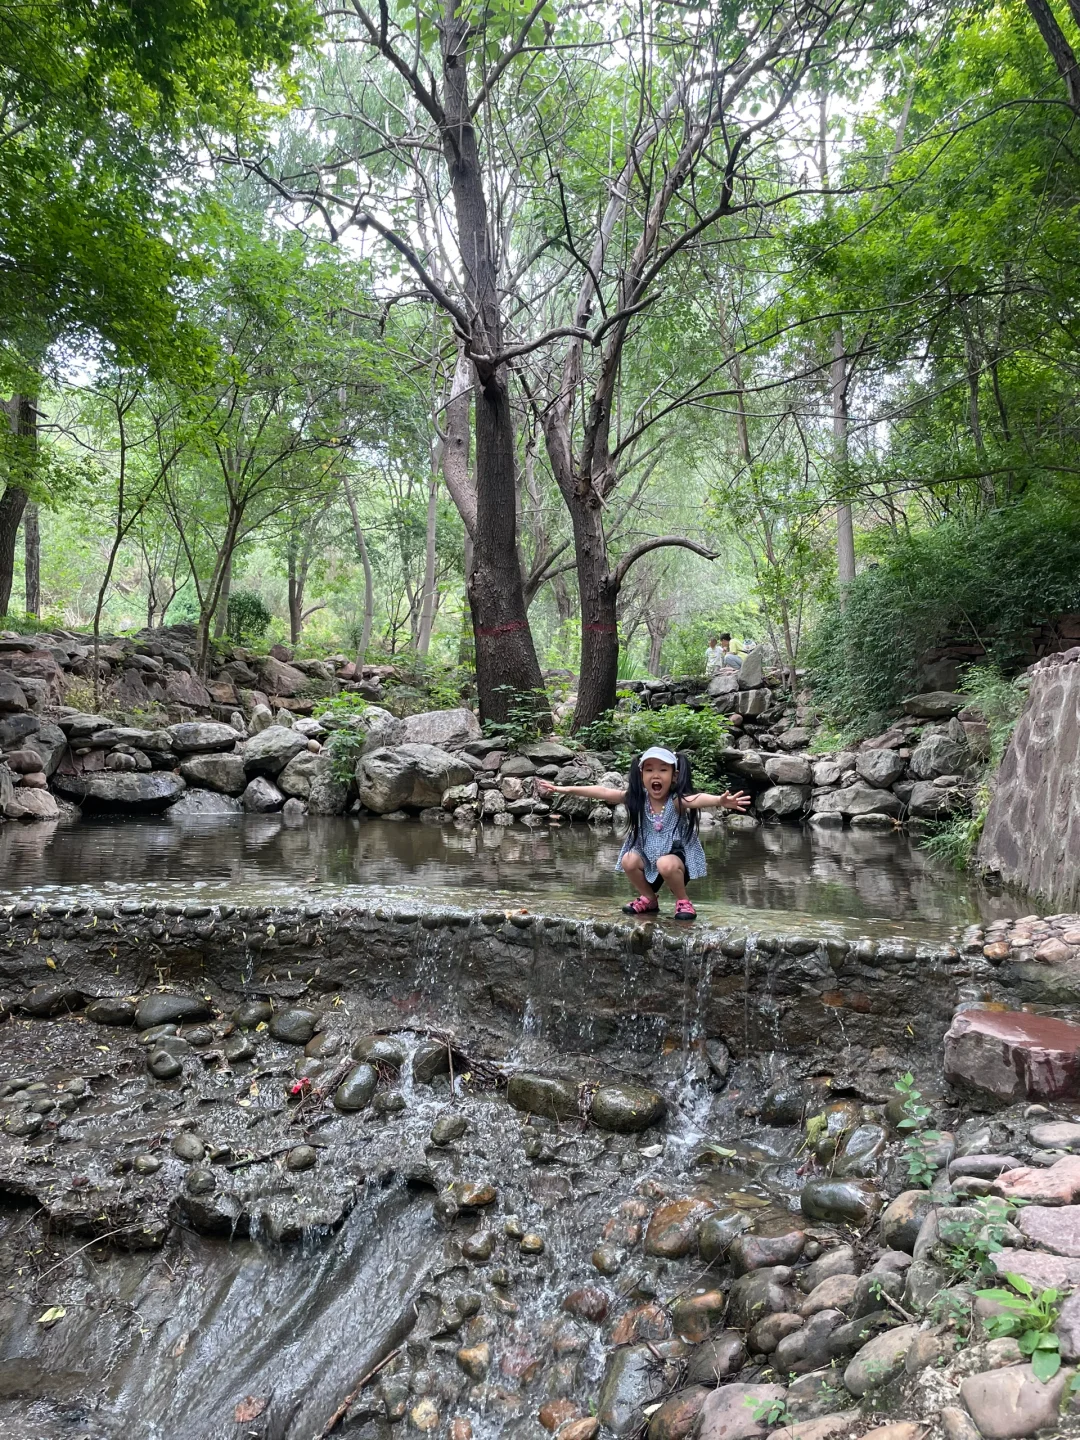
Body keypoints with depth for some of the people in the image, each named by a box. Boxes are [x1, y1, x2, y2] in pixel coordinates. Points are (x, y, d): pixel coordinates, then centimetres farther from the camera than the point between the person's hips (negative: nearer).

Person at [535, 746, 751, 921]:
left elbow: (699, 799, -45)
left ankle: (683, 901, -3)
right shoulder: (637, 798, -12)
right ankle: (649, 899, 7)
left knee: (666, 865, -33)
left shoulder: (677, 800, -24)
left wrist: (720, 801, -68)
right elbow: (602, 792, -14)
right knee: (628, 861, -21)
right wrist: (563, 789, -17)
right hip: (648, 855, 5)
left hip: (676, 856, -5)